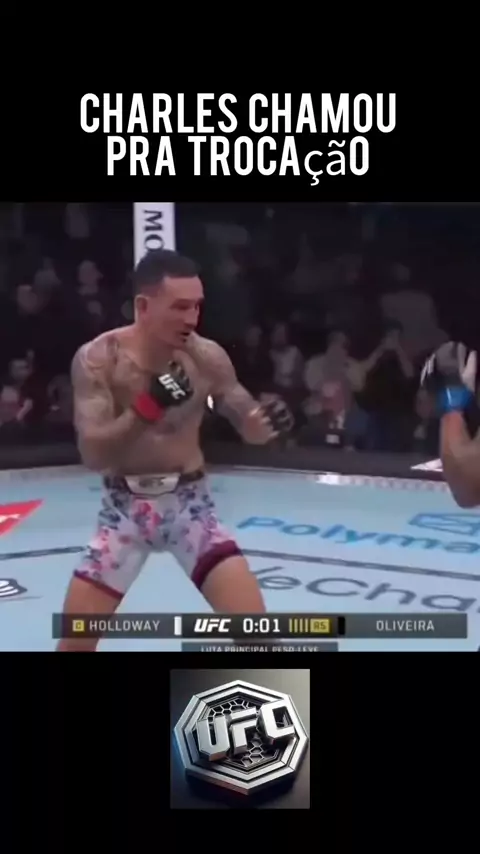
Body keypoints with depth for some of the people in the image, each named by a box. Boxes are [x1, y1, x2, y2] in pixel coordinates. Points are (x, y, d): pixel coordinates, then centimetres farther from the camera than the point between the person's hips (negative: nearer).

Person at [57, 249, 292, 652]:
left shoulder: (207, 356, -9)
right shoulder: (98, 358, -14)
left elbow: (249, 428, -2)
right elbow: (93, 454, -21)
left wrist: (269, 421, -26)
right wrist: (147, 406, -35)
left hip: (189, 503, 1)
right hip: (125, 508, 0)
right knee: (74, 642, 3)